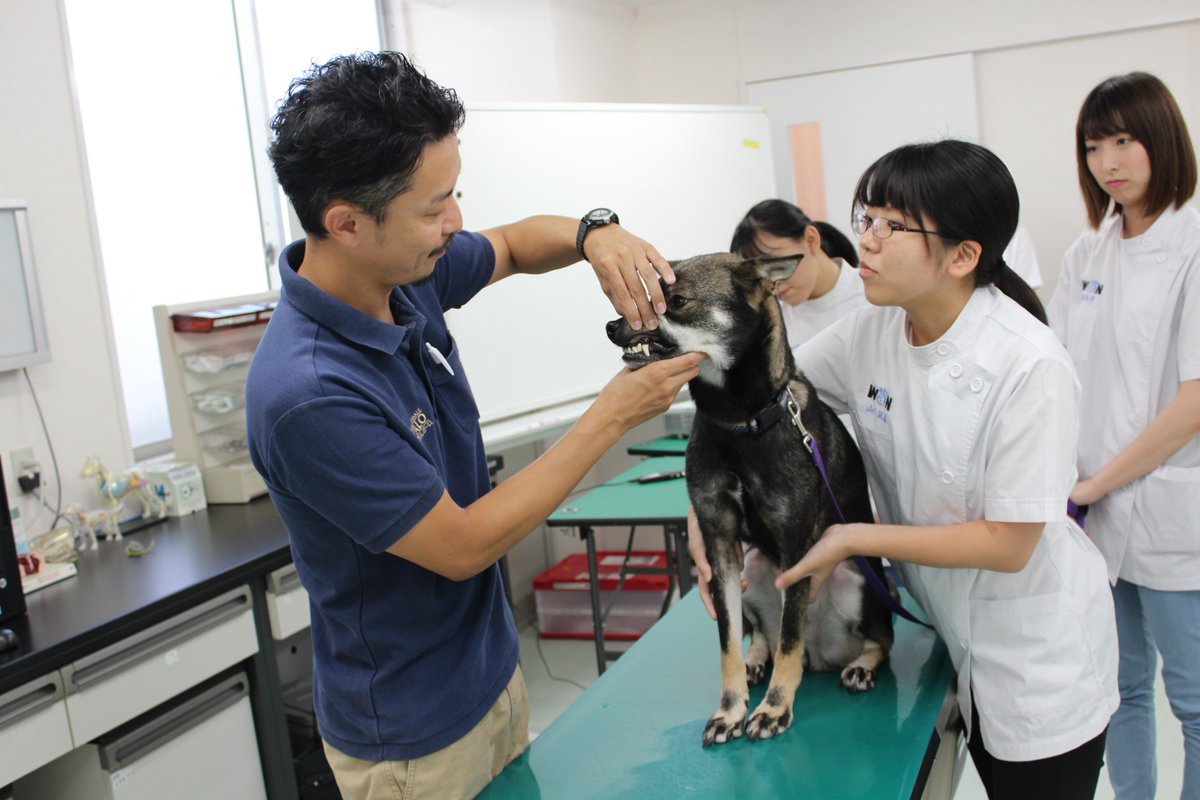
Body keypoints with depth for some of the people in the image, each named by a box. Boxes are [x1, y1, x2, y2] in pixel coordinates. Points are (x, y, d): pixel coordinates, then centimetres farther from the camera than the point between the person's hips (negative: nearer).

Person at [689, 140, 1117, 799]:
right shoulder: (873, 331, -10)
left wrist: (853, 538, -21)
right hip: (946, 624, 5)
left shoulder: (1030, 367, -27)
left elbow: (1008, 545, -22)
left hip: (1036, 652, -5)